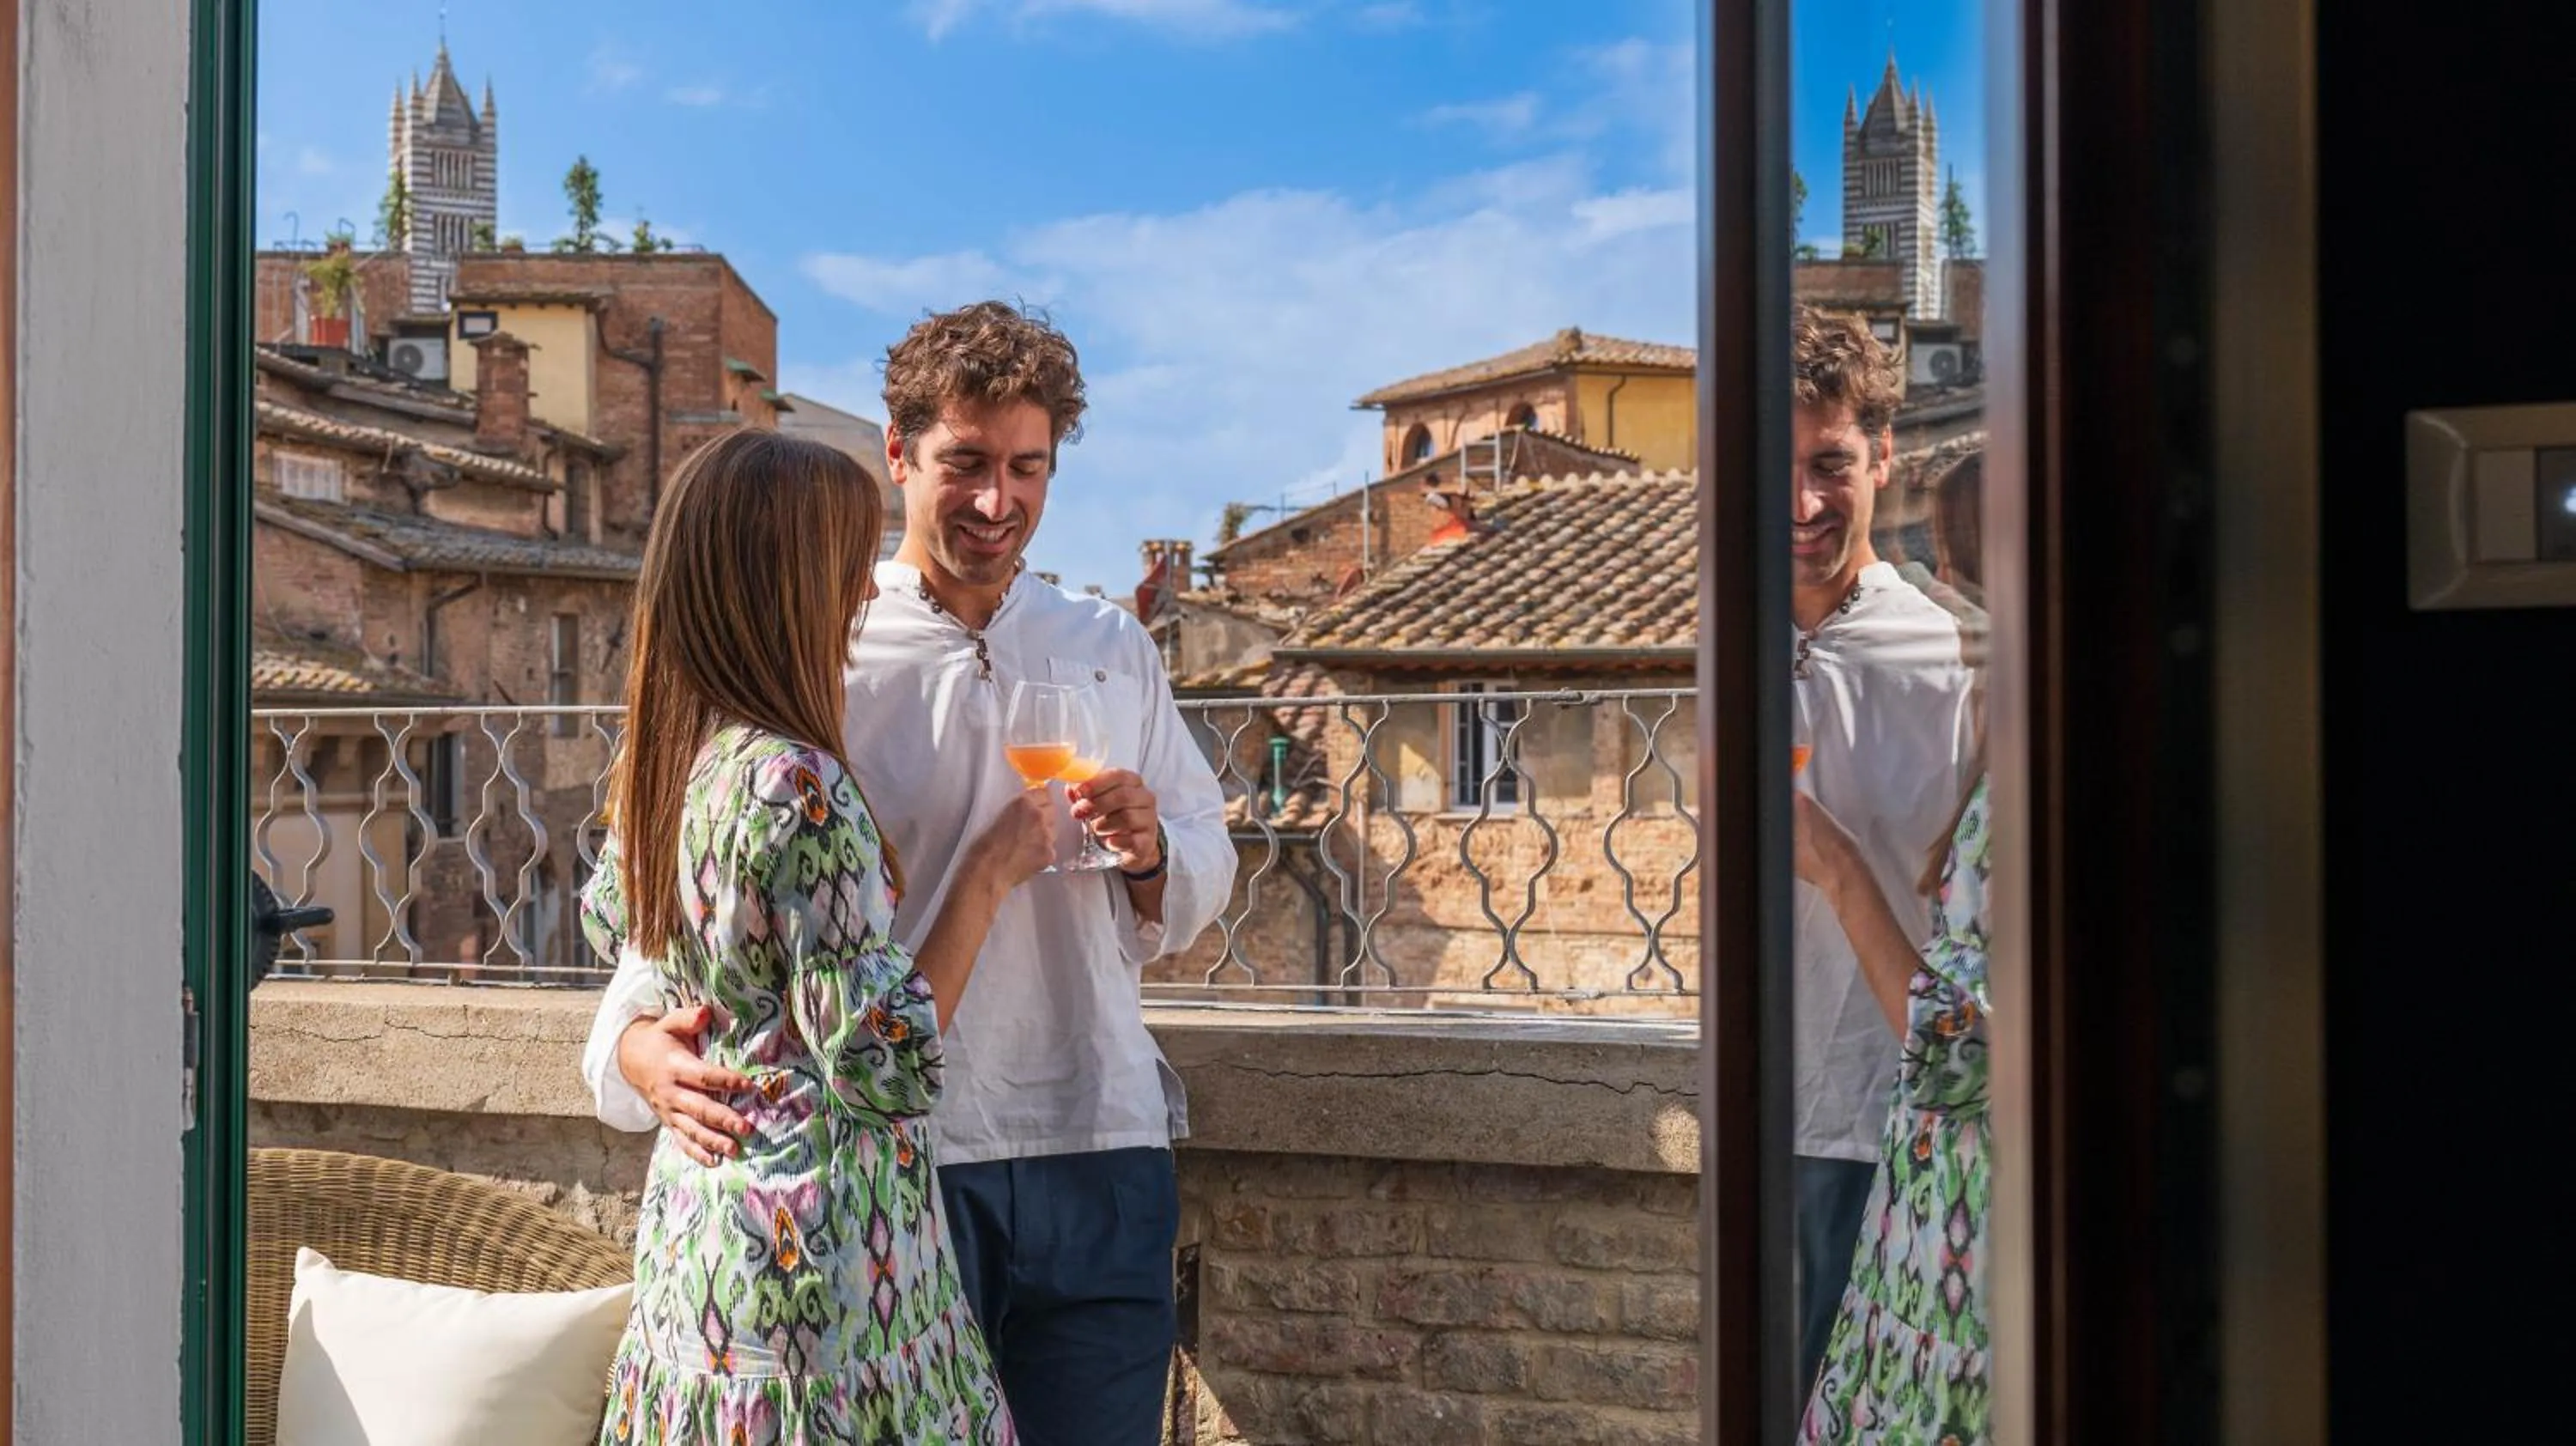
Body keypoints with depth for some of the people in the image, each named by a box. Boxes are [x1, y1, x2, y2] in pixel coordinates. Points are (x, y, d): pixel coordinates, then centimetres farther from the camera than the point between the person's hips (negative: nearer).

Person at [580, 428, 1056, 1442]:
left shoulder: (654, 764, 5)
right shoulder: (795, 785, -22)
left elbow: (606, 924, 27)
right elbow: (889, 1068, -21)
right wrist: (987, 873, -12)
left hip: (694, 1202, 9)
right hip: (817, 1227, -9)